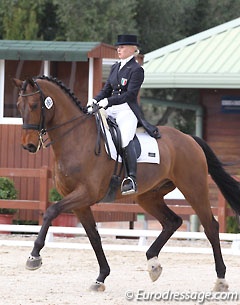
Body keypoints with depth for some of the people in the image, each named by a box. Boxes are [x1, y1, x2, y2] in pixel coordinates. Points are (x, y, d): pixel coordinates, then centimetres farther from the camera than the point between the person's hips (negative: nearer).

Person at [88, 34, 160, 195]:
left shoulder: (136, 70, -5)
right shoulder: (115, 67, 19)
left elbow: (130, 94, -14)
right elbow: (107, 90, 20)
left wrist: (108, 101, -22)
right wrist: (96, 100, -1)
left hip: (128, 110, -9)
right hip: (111, 110, 9)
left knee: (125, 138, -30)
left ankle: (132, 179, -34)